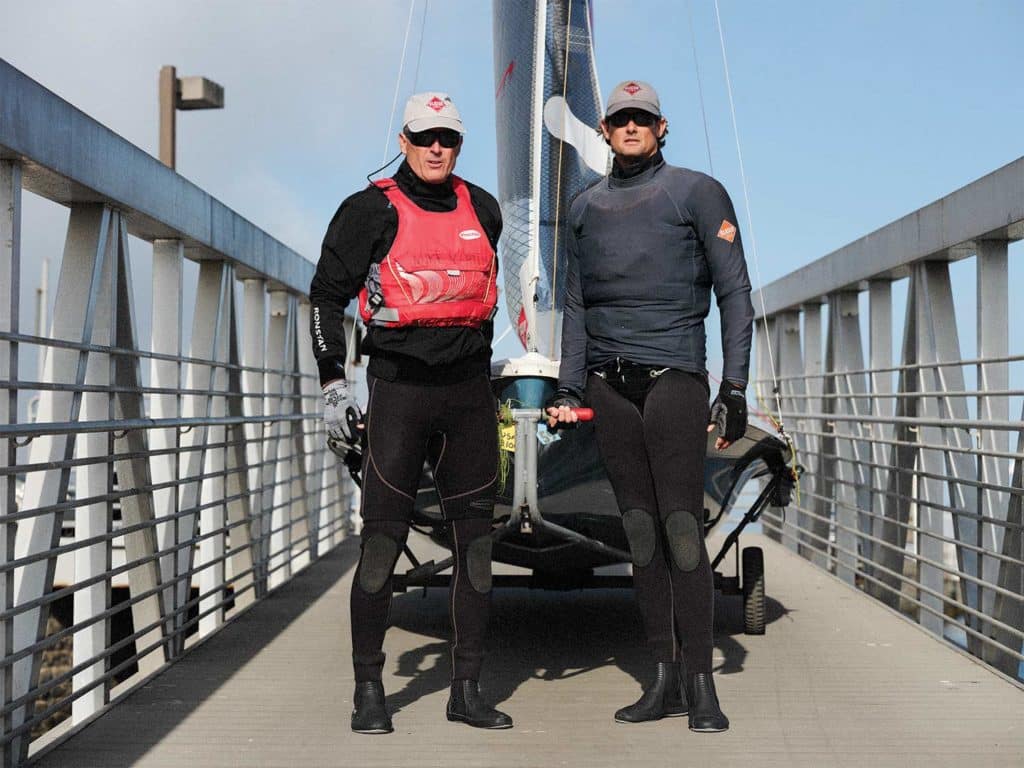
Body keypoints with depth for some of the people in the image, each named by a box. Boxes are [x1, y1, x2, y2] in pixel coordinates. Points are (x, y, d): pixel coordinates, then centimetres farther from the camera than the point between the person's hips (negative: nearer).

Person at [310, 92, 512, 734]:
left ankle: (467, 691, 13)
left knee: (476, 538, 4)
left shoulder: (482, 210, 12)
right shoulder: (372, 211, -1)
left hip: (470, 390, 5)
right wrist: (335, 383, -4)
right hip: (398, 387, -4)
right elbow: (327, 295, 2)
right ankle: (369, 691, 6)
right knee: (383, 539, -5)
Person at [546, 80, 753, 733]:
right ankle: (665, 681, 11)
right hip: (608, 384, 4)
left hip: (674, 378, -4)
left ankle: (702, 685, -1)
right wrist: (569, 389, 11)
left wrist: (735, 390, -6)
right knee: (640, 532, 5)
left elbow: (734, 292, 0)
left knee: (682, 529, -9)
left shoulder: (697, 192, 3)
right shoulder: (587, 207, 16)